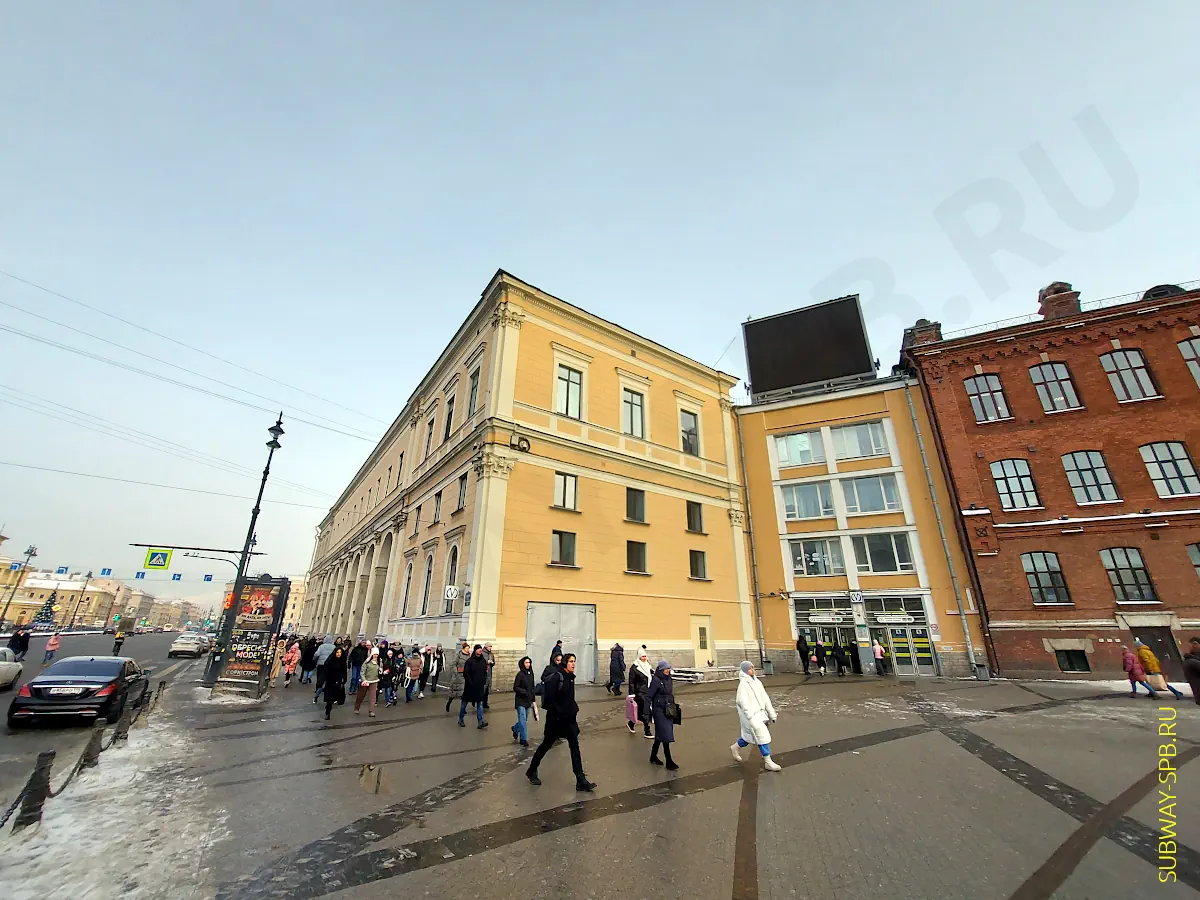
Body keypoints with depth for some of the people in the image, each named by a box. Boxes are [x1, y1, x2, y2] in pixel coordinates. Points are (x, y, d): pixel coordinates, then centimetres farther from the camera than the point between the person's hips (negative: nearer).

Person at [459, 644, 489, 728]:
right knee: (465, 703, 11)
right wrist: (470, 682, -16)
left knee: (480, 704, 2)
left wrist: (484, 680, 2)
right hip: (470, 686, -4)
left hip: (480, 686, 4)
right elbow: (465, 673, -13)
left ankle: (480, 722, 3)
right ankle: (460, 720, 27)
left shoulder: (483, 660, 3)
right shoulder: (469, 661, -13)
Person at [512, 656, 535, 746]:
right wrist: (524, 692, -23)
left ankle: (515, 729, 41)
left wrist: (533, 699, 15)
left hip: (528, 701, 6)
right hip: (520, 701, -6)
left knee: (525, 719, 15)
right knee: (523, 720, -7)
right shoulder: (520, 674, -14)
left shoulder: (531, 674, 5)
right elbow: (515, 688, -11)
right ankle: (523, 739, 5)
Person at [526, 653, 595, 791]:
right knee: (546, 745, 12)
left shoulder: (570, 677, 4)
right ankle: (532, 771, 35)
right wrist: (560, 712, -20)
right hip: (556, 718, -7)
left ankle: (581, 781, 6)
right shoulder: (556, 677, -20)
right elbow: (549, 699, -24)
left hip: (569, 718, 7)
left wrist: (574, 709, 4)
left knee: (575, 747, 2)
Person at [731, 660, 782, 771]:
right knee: (762, 736, -7)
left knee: (750, 735, 18)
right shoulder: (743, 684, -17)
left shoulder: (757, 682, 6)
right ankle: (768, 762, 5)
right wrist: (750, 717, -23)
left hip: (760, 713, 8)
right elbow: (743, 702, -20)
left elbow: (765, 698, 10)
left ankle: (736, 747, 40)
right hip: (751, 715, -8)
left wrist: (771, 713, 10)